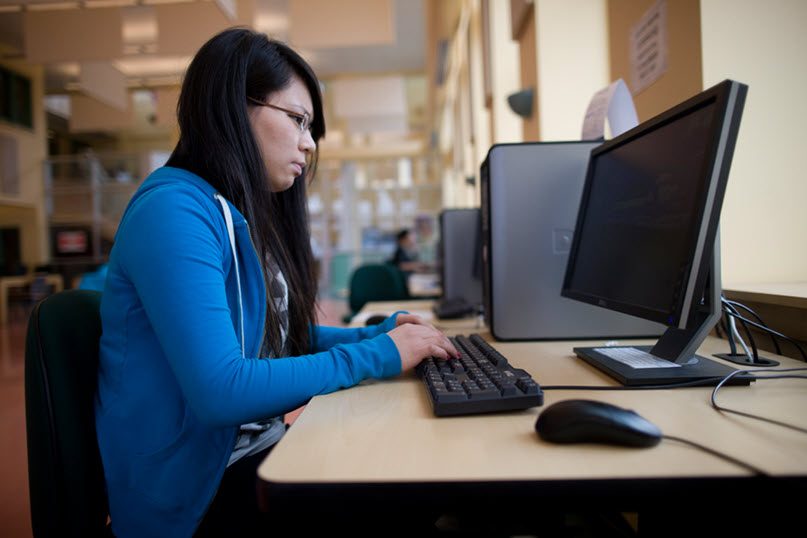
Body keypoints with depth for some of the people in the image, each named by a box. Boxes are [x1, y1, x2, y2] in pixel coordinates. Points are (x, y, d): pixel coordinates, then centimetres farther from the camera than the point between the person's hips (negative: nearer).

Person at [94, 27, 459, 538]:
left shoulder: (249, 215, 8)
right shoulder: (174, 212, -20)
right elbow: (220, 392, -28)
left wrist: (377, 335, 2)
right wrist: (377, 356, -21)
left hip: (259, 448, 8)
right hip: (196, 491, -8)